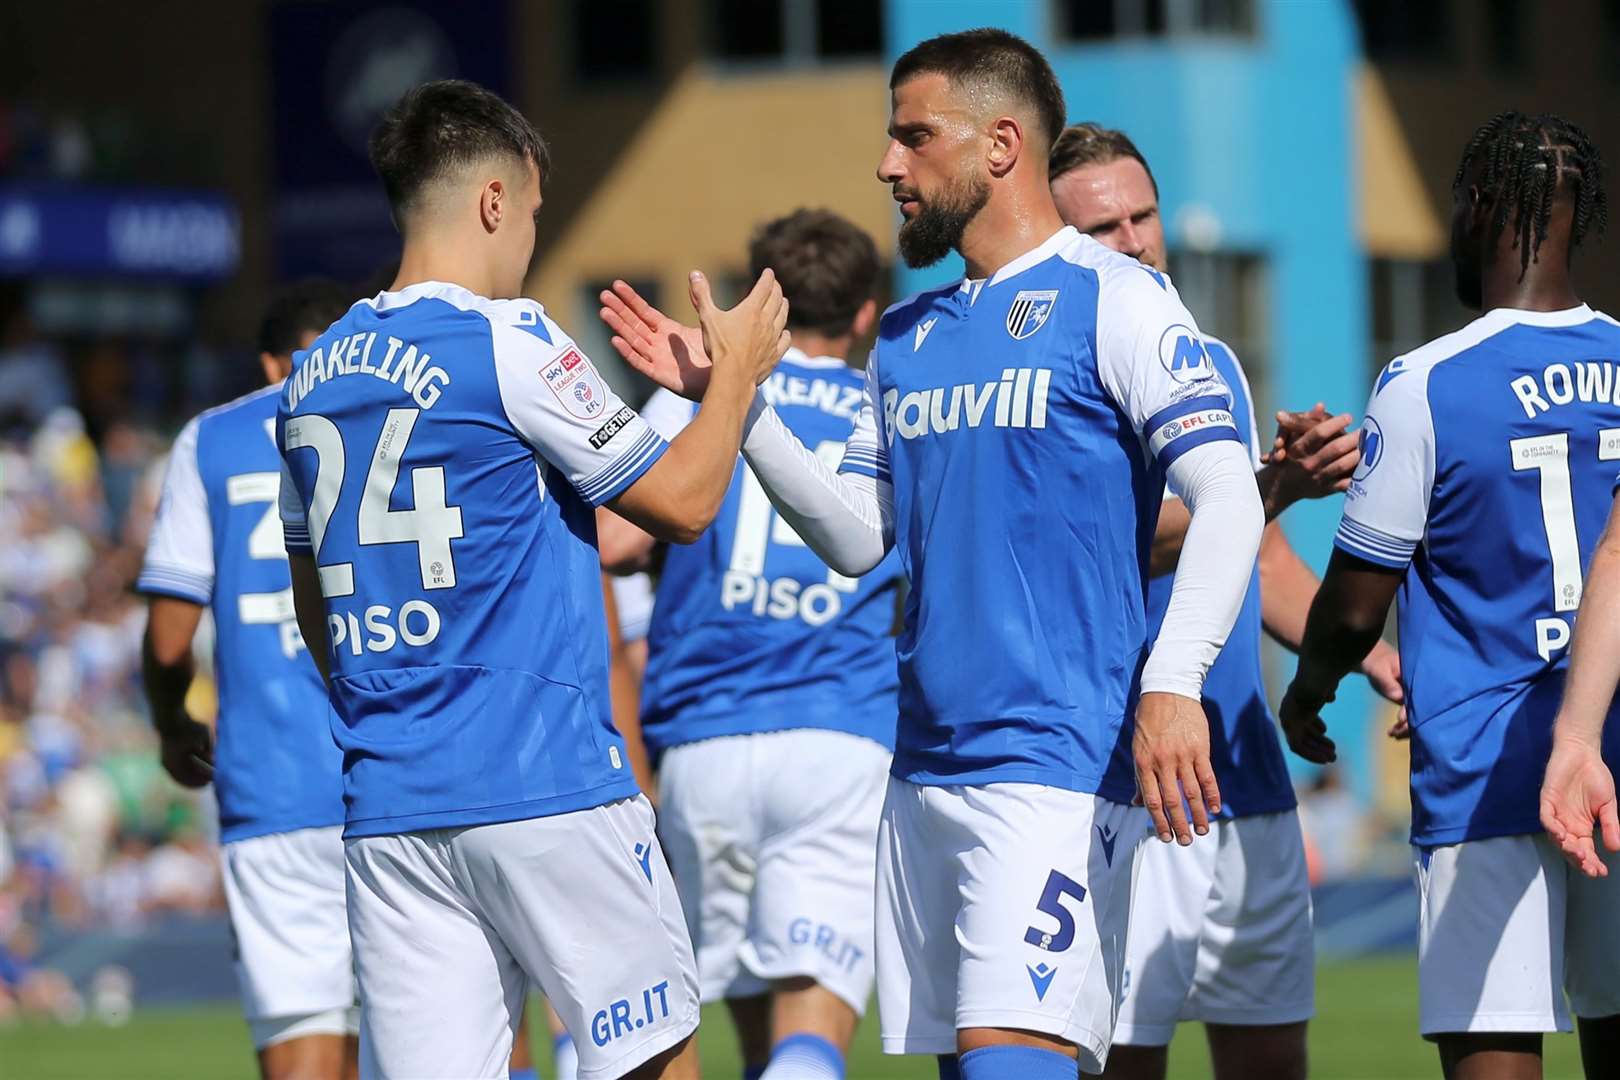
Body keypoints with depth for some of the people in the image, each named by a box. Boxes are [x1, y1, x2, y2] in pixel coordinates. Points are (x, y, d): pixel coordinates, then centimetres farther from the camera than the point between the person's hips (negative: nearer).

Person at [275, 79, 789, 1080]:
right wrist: (736, 371, 13)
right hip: (545, 785, -6)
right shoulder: (510, 345, -9)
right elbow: (684, 502, -3)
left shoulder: (315, 375, 12)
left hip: (387, 806, 6)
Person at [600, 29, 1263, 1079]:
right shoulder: (906, 338, 17)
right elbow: (857, 536, 17)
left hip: (1058, 764, -7)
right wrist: (730, 397, 9)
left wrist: (1172, 684, -25)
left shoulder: (1114, 301, -5)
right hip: (925, 772, 7)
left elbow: (1229, 500, -13)